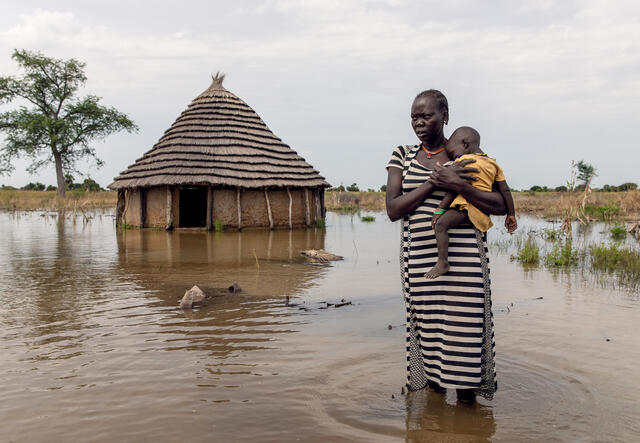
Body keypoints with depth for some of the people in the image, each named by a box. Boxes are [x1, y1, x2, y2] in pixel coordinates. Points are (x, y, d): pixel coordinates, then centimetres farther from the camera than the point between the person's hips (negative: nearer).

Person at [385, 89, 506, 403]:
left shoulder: (468, 156, 6)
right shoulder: (403, 156, 11)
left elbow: (500, 205, -2)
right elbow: (393, 209, -1)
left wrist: (457, 185, -15)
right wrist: (434, 181, -11)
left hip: (463, 259, -2)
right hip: (420, 261, 2)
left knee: (464, 332, -1)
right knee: (427, 332, 6)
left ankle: (467, 401, 15)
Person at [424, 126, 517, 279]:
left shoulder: (463, 161, -4)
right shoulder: (492, 163, 18)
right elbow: (505, 191, 15)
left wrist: (439, 210, -14)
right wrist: (511, 214, 20)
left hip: (468, 206, -9)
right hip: (483, 213, 9)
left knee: (440, 224, -23)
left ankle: (443, 262, -31)